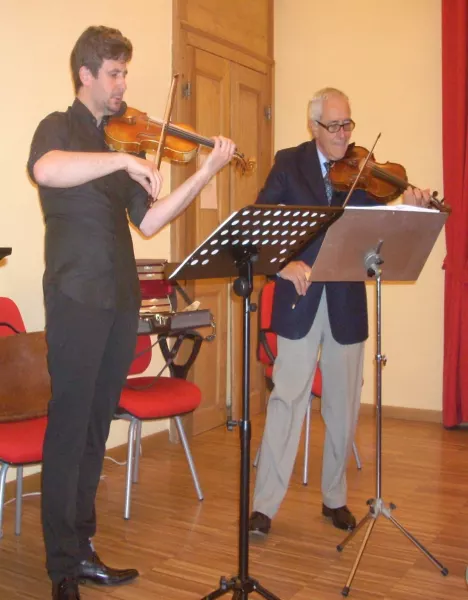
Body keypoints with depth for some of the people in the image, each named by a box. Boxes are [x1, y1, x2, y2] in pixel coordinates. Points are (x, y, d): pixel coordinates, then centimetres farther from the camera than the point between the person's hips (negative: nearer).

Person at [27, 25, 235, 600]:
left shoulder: (123, 137, 18)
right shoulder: (59, 127, 0)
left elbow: (147, 220, 9)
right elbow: (45, 170, -25)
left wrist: (205, 173, 1)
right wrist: (123, 159, -26)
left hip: (120, 299, 6)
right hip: (77, 298, -6)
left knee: (96, 427, 11)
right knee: (69, 428, -2)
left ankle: (83, 548, 23)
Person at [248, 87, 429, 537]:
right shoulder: (289, 163, 2)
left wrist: (408, 210, -22)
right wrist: (283, 263, -23)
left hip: (346, 302, 2)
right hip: (300, 300, -2)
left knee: (343, 406, 9)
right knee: (287, 399, -2)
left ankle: (335, 498, 26)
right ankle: (264, 505, 6)